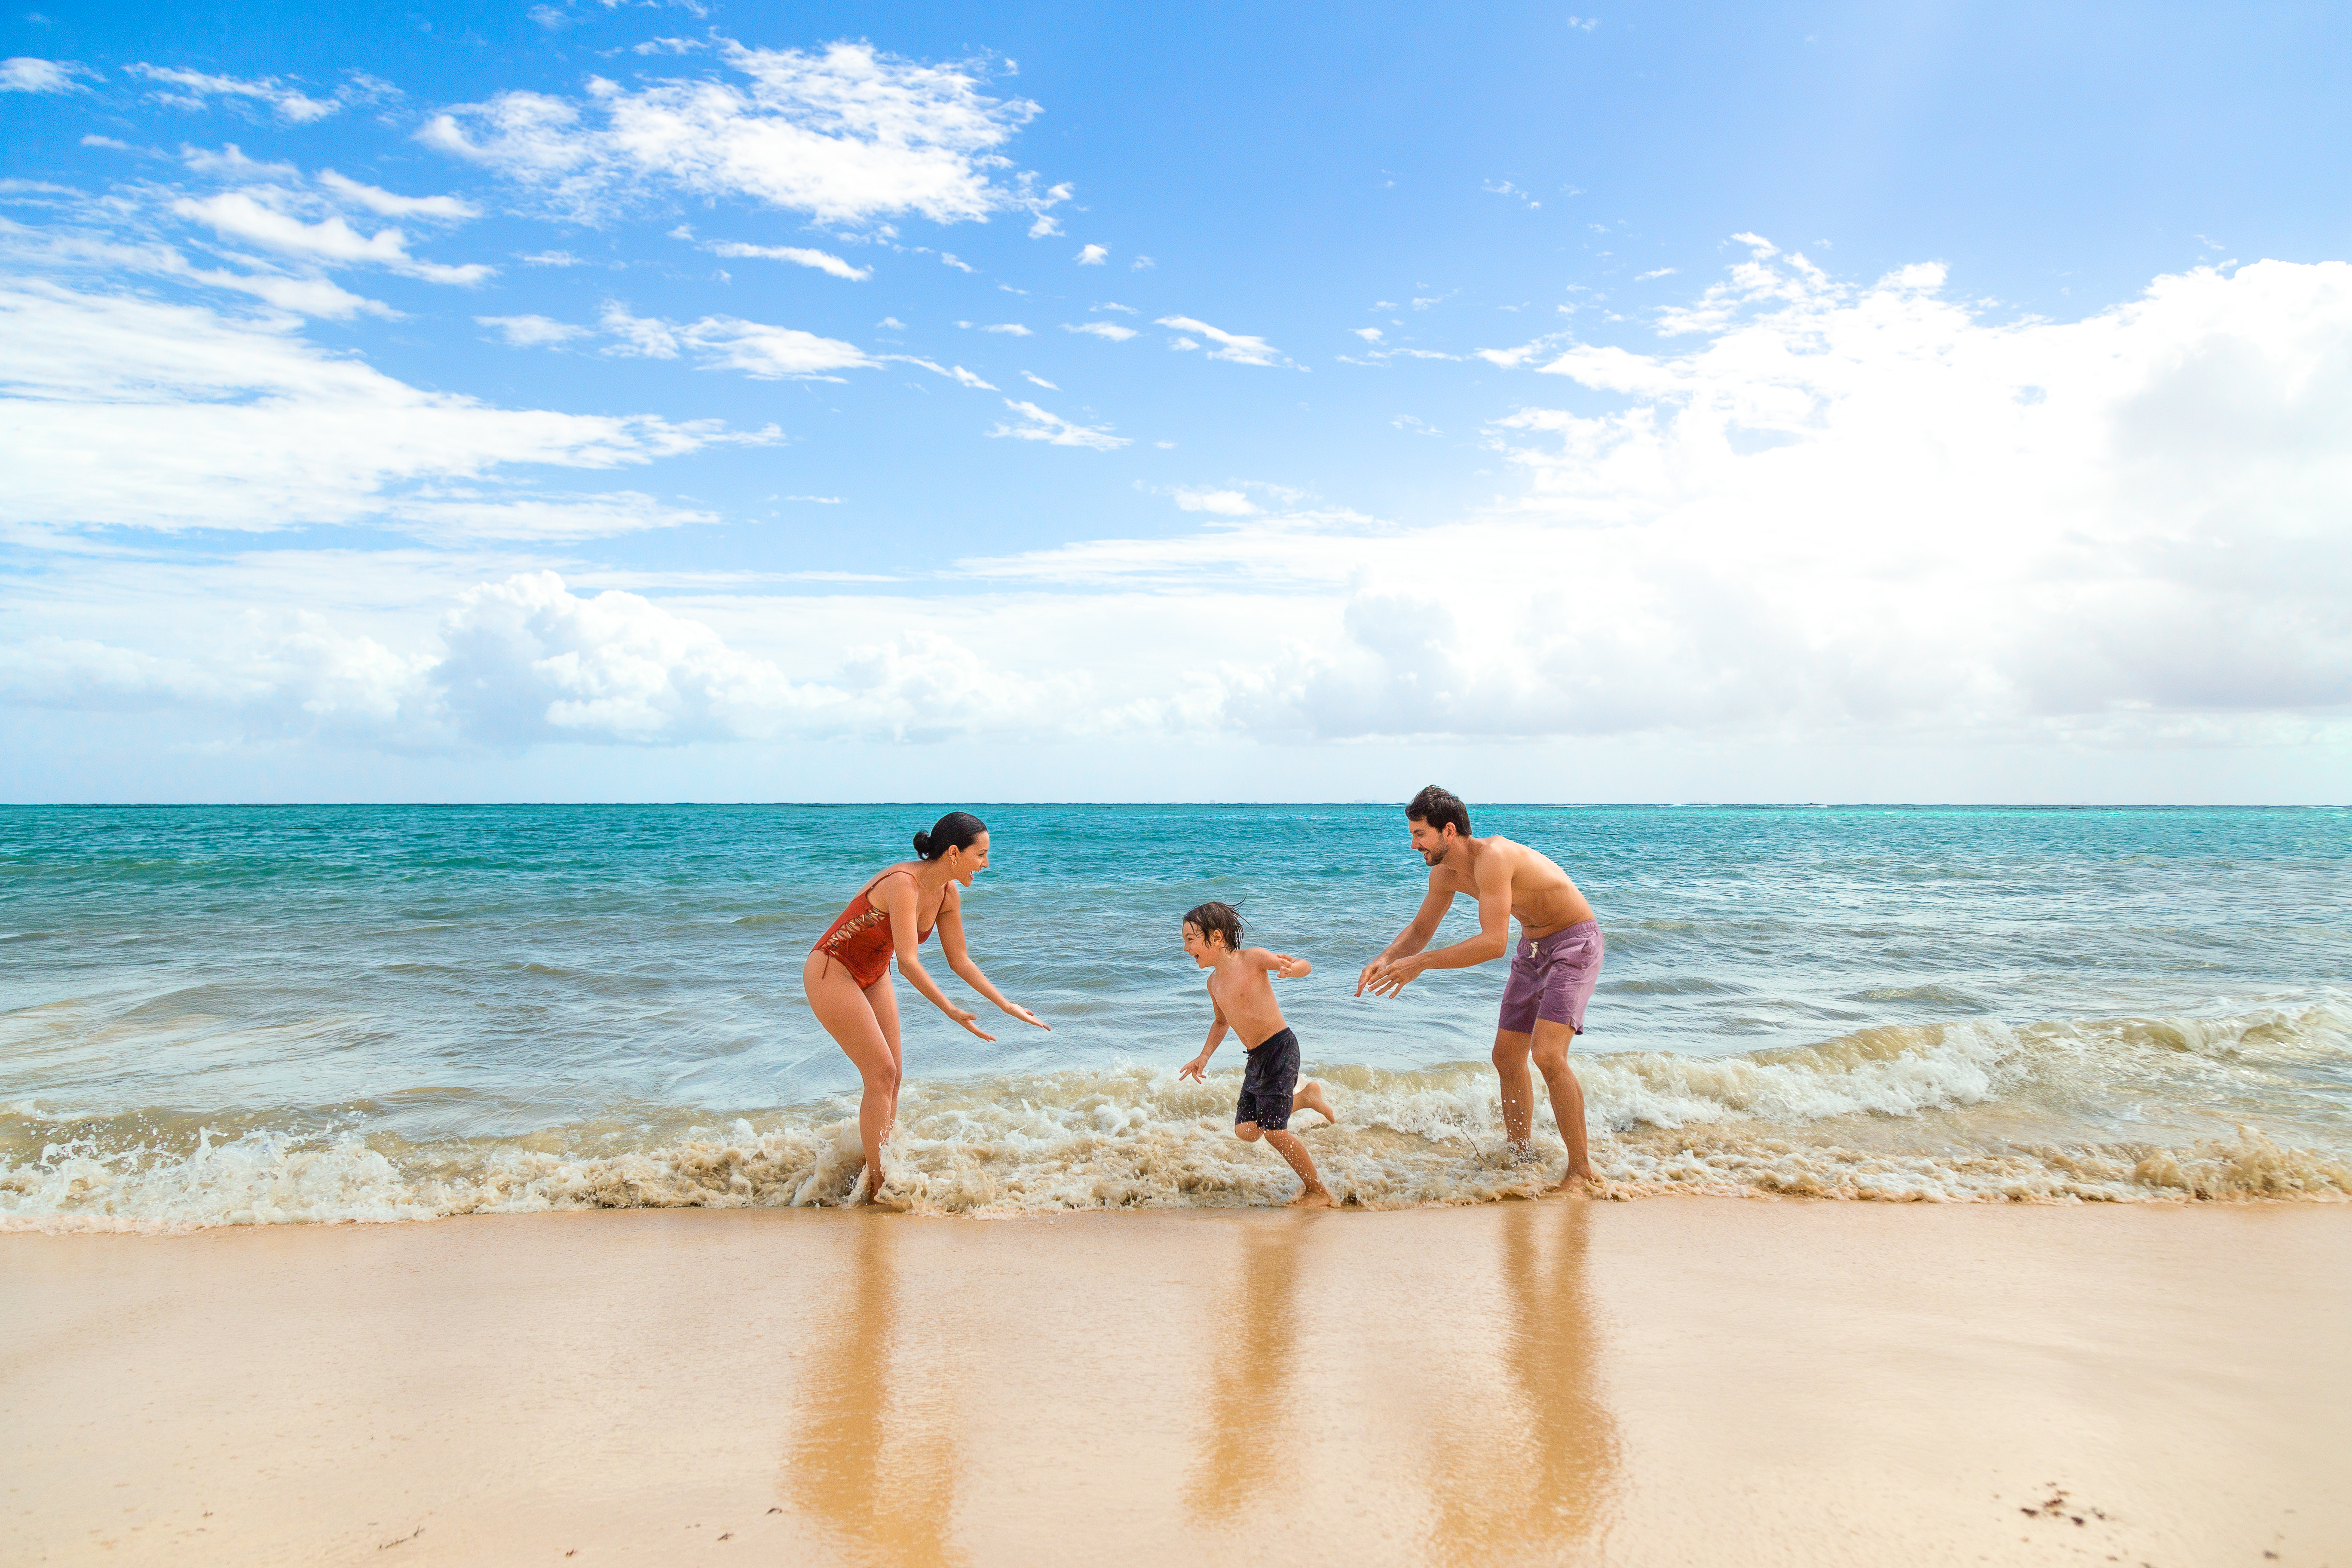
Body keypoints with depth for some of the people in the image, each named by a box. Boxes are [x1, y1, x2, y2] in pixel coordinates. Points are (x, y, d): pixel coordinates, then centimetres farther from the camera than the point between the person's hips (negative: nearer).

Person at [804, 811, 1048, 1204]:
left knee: (893, 1075, 6)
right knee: (881, 1075, -9)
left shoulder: (949, 894, -5)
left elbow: (959, 960, 4)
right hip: (832, 973, -8)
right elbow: (908, 963, -36)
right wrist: (952, 1012, -41)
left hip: (873, 976, 8)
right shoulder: (904, 883, -30)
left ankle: (880, 1170, 16)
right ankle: (876, 1186, 0)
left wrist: (1007, 1005, 1)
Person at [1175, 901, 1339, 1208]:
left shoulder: (1252, 958, -12)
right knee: (1246, 1131, 5)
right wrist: (1204, 1057, 15)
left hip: (1280, 1048, -8)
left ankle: (1319, 1191, 8)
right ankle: (1306, 1097, 25)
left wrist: (1291, 968, -36)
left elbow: (1306, 966, -13)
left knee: (1274, 1130, -10)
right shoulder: (1214, 982, 9)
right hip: (1256, 1057, 8)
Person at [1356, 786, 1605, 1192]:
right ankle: (1519, 1155, 24)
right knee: (1507, 1057, 9)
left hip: (1574, 944, -9)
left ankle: (1581, 1169, -10)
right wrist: (1385, 959, -11)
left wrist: (1421, 963, -35)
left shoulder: (1493, 857, -31)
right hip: (1532, 948, 9)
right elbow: (1420, 929, 9)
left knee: (1547, 1054, -21)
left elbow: (1494, 943, -36)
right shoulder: (1445, 874, -3)